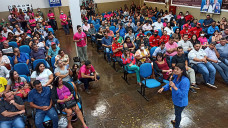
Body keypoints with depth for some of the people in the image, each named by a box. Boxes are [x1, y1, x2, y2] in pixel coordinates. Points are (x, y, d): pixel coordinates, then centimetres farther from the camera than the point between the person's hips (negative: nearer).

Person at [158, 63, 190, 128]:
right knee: (176, 111, 32)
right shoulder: (175, 76, -12)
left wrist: (174, 87, -42)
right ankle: (176, 121, 60)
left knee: (178, 113, 17)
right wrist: (163, 88, -13)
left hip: (181, 102, -7)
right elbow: (169, 84, 3)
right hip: (176, 99, 7)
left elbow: (183, 94, -34)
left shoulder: (185, 81, -35)